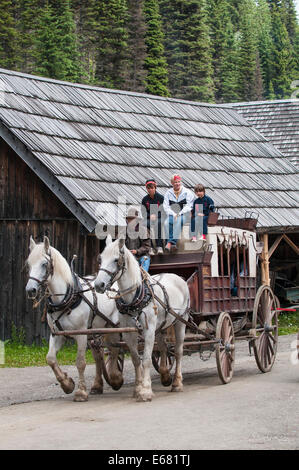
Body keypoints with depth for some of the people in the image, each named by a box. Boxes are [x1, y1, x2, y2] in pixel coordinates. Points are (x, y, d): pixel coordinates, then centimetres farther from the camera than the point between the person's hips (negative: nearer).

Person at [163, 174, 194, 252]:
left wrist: (179, 214, -14)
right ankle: (172, 244, -39)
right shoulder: (168, 193, 13)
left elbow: (188, 206, -2)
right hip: (172, 215, 2)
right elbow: (166, 207, 5)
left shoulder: (187, 192, 7)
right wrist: (173, 214, -12)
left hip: (184, 214, -2)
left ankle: (170, 242, -44)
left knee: (178, 221, -36)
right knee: (167, 222, -32)